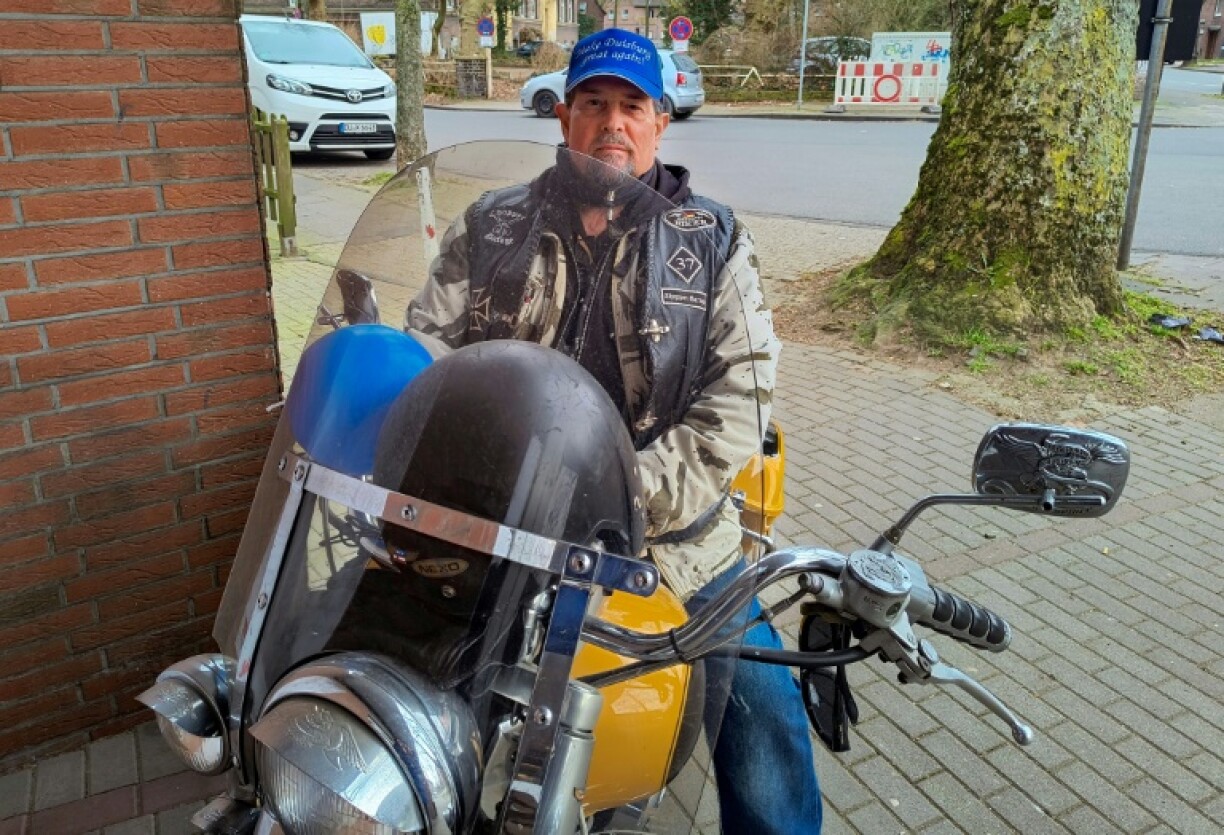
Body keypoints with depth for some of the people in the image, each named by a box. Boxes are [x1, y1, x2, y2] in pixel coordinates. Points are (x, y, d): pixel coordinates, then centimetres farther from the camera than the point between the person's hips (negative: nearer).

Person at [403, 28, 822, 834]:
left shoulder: (713, 239, 4)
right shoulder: (490, 228, 8)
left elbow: (741, 390, -5)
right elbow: (428, 348, 2)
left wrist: (637, 495, -17)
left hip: (673, 536, 0)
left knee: (765, 716, -4)